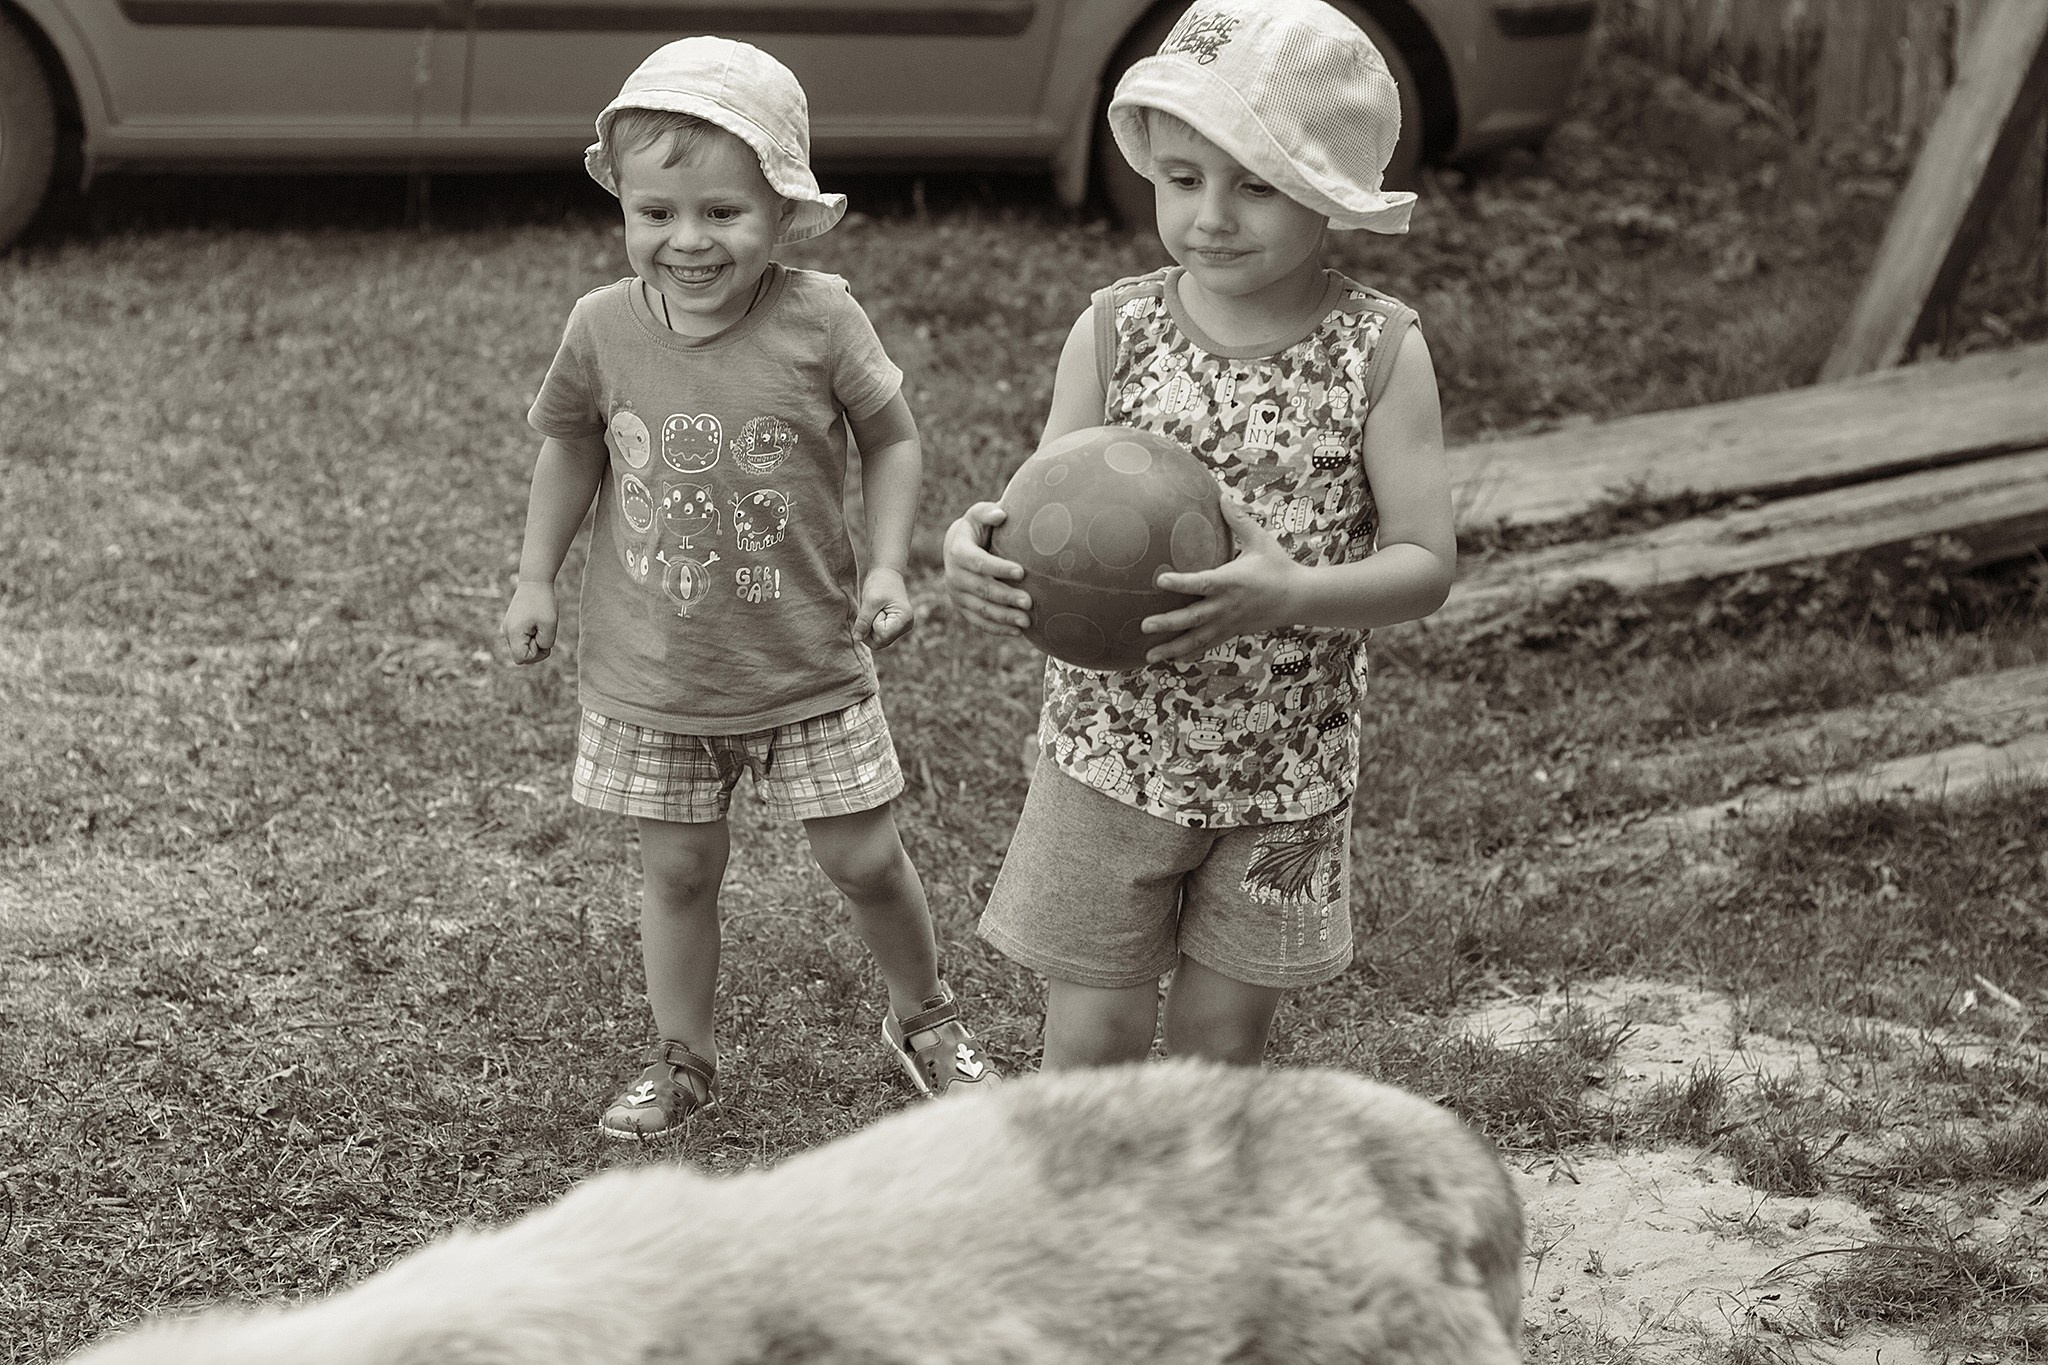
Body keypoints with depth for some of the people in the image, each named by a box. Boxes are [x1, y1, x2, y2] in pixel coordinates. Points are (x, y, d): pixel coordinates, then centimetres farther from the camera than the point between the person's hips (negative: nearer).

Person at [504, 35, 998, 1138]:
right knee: (677, 872, 11)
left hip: (807, 667, -1)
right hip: (649, 675, 1)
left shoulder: (818, 321, -15)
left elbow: (891, 438, -1)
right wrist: (536, 577, 8)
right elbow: (570, 445, 10)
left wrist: (886, 566, -12)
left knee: (865, 860, 8)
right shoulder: (603, 327, -9)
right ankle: (681, 1059, 30)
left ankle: (923, 1018, 34)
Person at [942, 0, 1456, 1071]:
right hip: (1114, 746, 0)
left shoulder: (1379, 351, -10)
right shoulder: (1114, 330, -7)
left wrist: (1290, 596, -32)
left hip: (1286, 769, 0)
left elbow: (1425, 563, -12)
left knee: (1223, 1033, 12)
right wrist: (976, 547, -30)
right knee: (1092, 1037, 6)